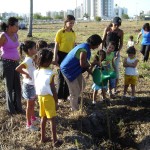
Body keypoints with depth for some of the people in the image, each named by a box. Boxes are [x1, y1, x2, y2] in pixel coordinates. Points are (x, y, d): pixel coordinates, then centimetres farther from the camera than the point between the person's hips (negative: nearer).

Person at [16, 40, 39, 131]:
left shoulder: (30, 59, 1)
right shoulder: (28, 60, -27)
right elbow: (18, 69, -38)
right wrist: (26, 74, -26)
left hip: (33, 84, 9)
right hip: (29, 85, -9)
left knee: (33, 103, 26)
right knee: (29, 105, 2)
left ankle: (33, 117, 46)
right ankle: (29, 125, 14)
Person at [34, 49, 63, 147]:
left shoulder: (36, 72, -1)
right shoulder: (50, 73, -18)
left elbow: (37, 86, 6)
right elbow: (53, 89, -14)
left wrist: (40, 96, 17)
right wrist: (56, 101, -4)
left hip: (40, 96, 6)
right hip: (48, 97, -6)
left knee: (44, 117, 20)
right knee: (52, 120, 3)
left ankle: (43, 137, 29)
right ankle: (55, 141, 9)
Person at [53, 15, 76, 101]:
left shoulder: (73, 33, 7)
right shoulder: (60, 32, -9)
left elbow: (74, 45, 13)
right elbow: (56, 46, -8)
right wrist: (55, 59, -11)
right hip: (62, 55, -5)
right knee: (61, 75, 3)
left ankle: (66, 94, 23)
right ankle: (60, 96, 14)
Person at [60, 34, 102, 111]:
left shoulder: (85, 46, 6)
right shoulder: (84, 50, -26)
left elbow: (84, 63, 14)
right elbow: (82, 64, -25)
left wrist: (90, 72, 12)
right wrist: (92, 64, -7)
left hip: (74, 69, 10)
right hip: (68, 70, -10)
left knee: (82, 84, 18)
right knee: (75, 89, 1)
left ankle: (72, 98, 37)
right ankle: (75, 109, 16)